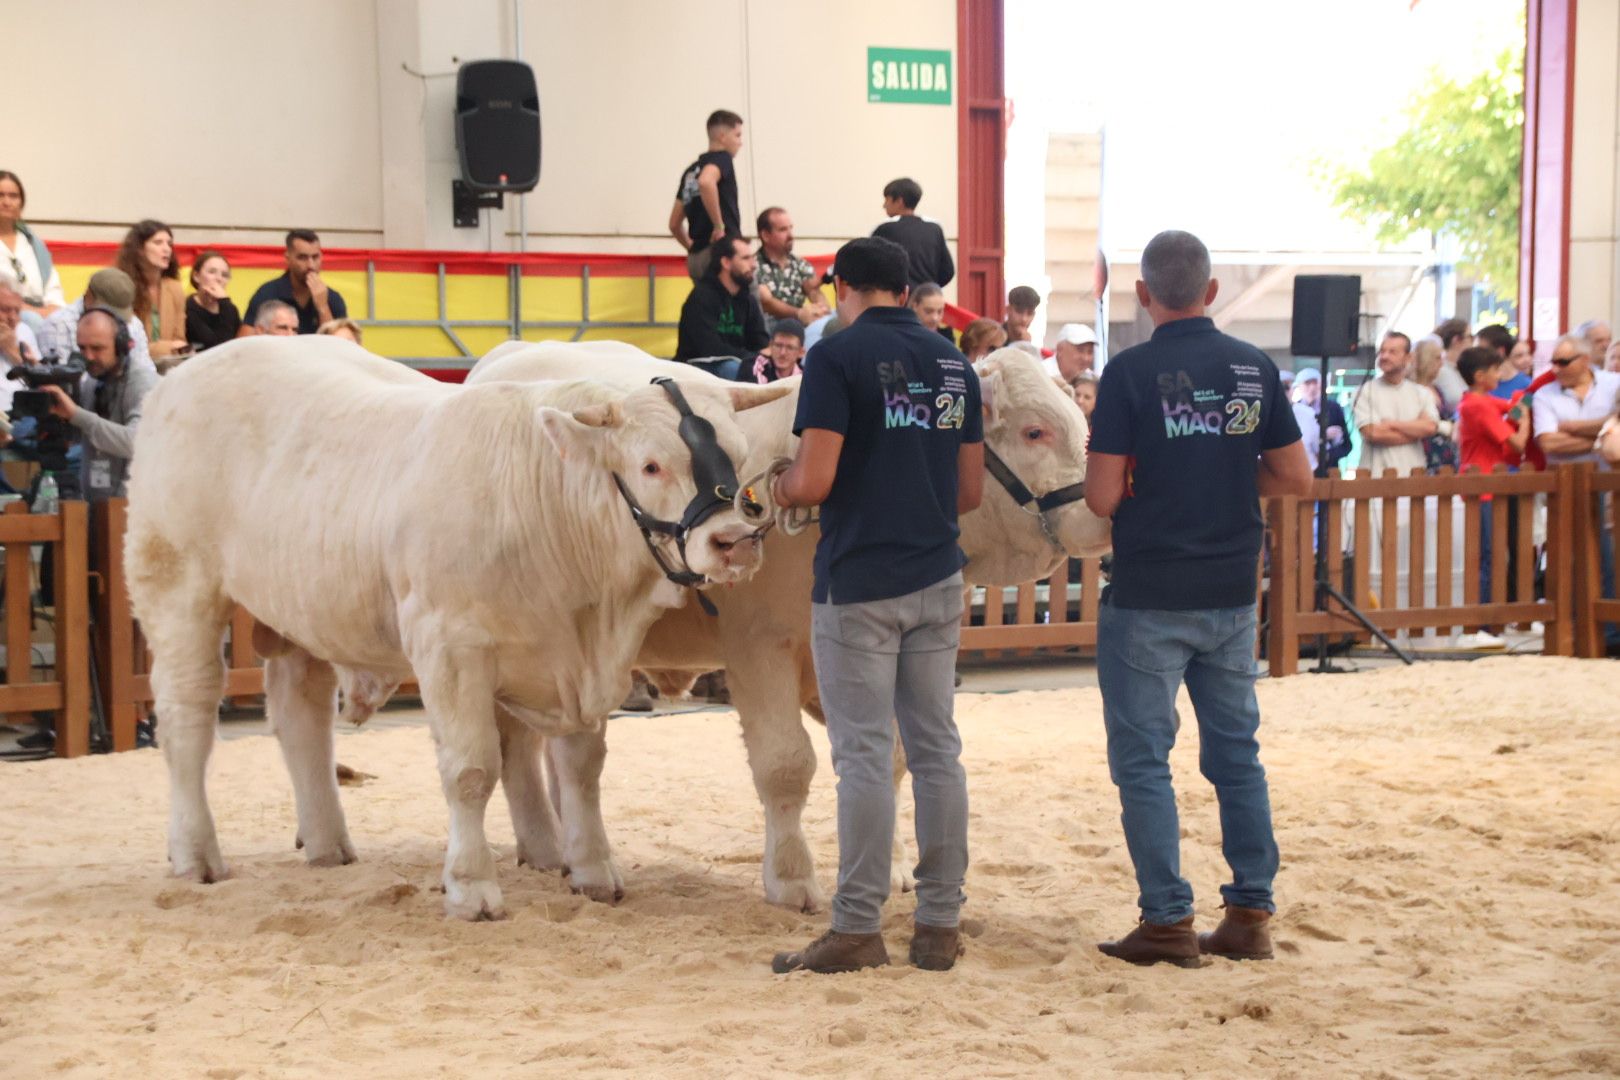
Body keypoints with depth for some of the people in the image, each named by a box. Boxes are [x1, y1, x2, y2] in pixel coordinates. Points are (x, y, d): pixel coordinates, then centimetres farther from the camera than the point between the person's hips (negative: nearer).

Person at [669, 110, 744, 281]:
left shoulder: (691, 170, 22)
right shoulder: (721, 158, -2)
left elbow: (674, 224, 22)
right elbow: (706, 182, -27)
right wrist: (719, 225, -21)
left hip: (696, 258, 9)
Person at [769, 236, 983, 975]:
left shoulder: (838, 357, -9)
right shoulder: (954, 365, 10)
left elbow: (813, 482, -16)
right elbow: (971, 491, 13)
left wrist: (779, 491, 5)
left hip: (858, 584, -6)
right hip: (937, 580, 6)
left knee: (865, 755, -2)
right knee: (936, 748, 9)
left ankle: (858, 930, 2)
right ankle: (939, 926, 13)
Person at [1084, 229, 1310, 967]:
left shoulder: (1132, 372, -12)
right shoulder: (1255, 368, 2)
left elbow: (1102, 497, -14)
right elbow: (1293, 476, 5)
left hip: (1148, 599, -5)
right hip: (1232, 594, 5)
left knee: (1142, 759, 4)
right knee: (1236, 751, 13)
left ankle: (1168, 922, 4)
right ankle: (1250, 915, 16)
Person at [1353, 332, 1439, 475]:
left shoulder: (1422, 393, 13)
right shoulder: (1366, 391, 4)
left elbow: (1430, 427, -3)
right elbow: (1371, 434, -8)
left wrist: (1392, 424, -7)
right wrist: (1414, 432, 0)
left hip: (1413, 474, 3)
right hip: (1376, 475, -3)